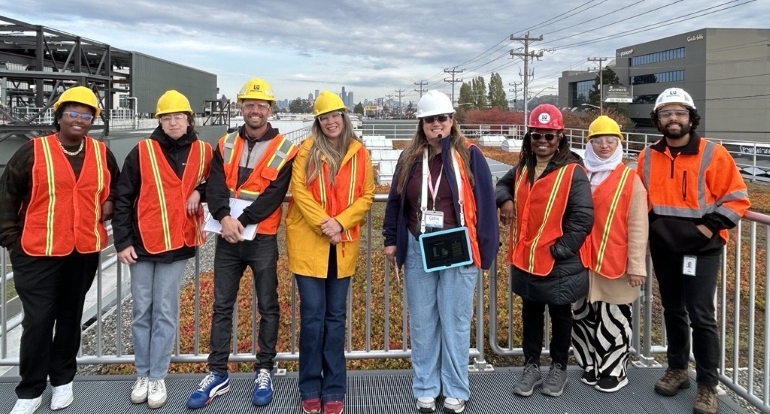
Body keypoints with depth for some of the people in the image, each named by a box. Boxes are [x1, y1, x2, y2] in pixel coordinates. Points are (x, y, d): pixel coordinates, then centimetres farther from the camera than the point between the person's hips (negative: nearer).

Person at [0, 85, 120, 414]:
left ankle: (63, 379, 30)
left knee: (71, 316, 14)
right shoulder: (33, 151, -5)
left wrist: (110, 204, 4)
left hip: (84, 251, 3)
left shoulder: (102, 154, 5)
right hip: (37, 253, -3)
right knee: (38, 321, -1)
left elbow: (116, 188, 23)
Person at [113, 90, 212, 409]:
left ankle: (158, 377, 14)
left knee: (165, 313, 5)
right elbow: (122, 198, -1)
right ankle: (142, 375, 21)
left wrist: (199, 192, -6)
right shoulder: (142, 151, -3)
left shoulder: (202, 152, 1)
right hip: (142, 243, 0)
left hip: (177, 243, 0)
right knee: (142, 311, 9)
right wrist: (122, 241, -5)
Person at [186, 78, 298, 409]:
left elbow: (273, 196, -12)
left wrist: (242, 221, -20)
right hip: (228, 238, 3)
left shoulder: (284, 150, -3)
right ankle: (217, 374, 17)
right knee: (222, 306, 7)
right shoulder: (225, 145, 8)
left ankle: (264, 372, 20)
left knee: (267, 307, 6)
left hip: (262, 239, -3)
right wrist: (224, 217, -21)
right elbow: (215, 185, -3)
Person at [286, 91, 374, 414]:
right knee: (312, 315, 0)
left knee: (335, 316, 7)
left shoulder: (359, 152, 6)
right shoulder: (307, 150, 1)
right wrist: (323, 224, -17)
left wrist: (340, 222, -13)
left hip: (343, 245, 2)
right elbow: (299, 190, -7)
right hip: (308, 242, -2)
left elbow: (366, 196, 2)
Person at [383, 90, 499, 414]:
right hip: (417, 250, 3)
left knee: (455, 322, 6)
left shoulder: (469, 156, -3)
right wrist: (391, 239, 10)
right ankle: (425, 388, 24)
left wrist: (484, 248, -8)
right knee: (422, 322, 11)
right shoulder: (410, 158, 8)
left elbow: (484, 203, -4)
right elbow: (395, 201, 14)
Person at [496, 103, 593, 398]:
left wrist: (559, 250, -19)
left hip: (559, 264, -5)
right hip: (526, 261, 5)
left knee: (559, 315, 13)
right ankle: (531, 366, 32)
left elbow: (582, 218, -17)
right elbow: (503, 185, 24)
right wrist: (505, 199, 1)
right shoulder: (523, 169, 5)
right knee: (531, 313, 17)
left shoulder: (573, 172, -14)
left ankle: (558, 368, 30)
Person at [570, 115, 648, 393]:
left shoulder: (630, 180, -5)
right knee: (584, 316, 13)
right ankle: (590, 365, 29)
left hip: (615, 262, -4)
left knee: (613, 319, 4)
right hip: (582, 261, 4)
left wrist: (637, 265, -9)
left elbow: (638, 226, -6)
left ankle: (614, 371, 20)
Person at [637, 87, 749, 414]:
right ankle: (677, 369, 31)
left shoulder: (713, 154, -8)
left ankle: (708, 386, 8)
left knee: (701, 316, -4)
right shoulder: (648, 157, 4)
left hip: (701, 249, -4)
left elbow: (736, 197, -6)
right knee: (673, 311, 15)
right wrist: (651, 227, 5)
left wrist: (711, 226, -14)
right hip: (663, 248, 4)